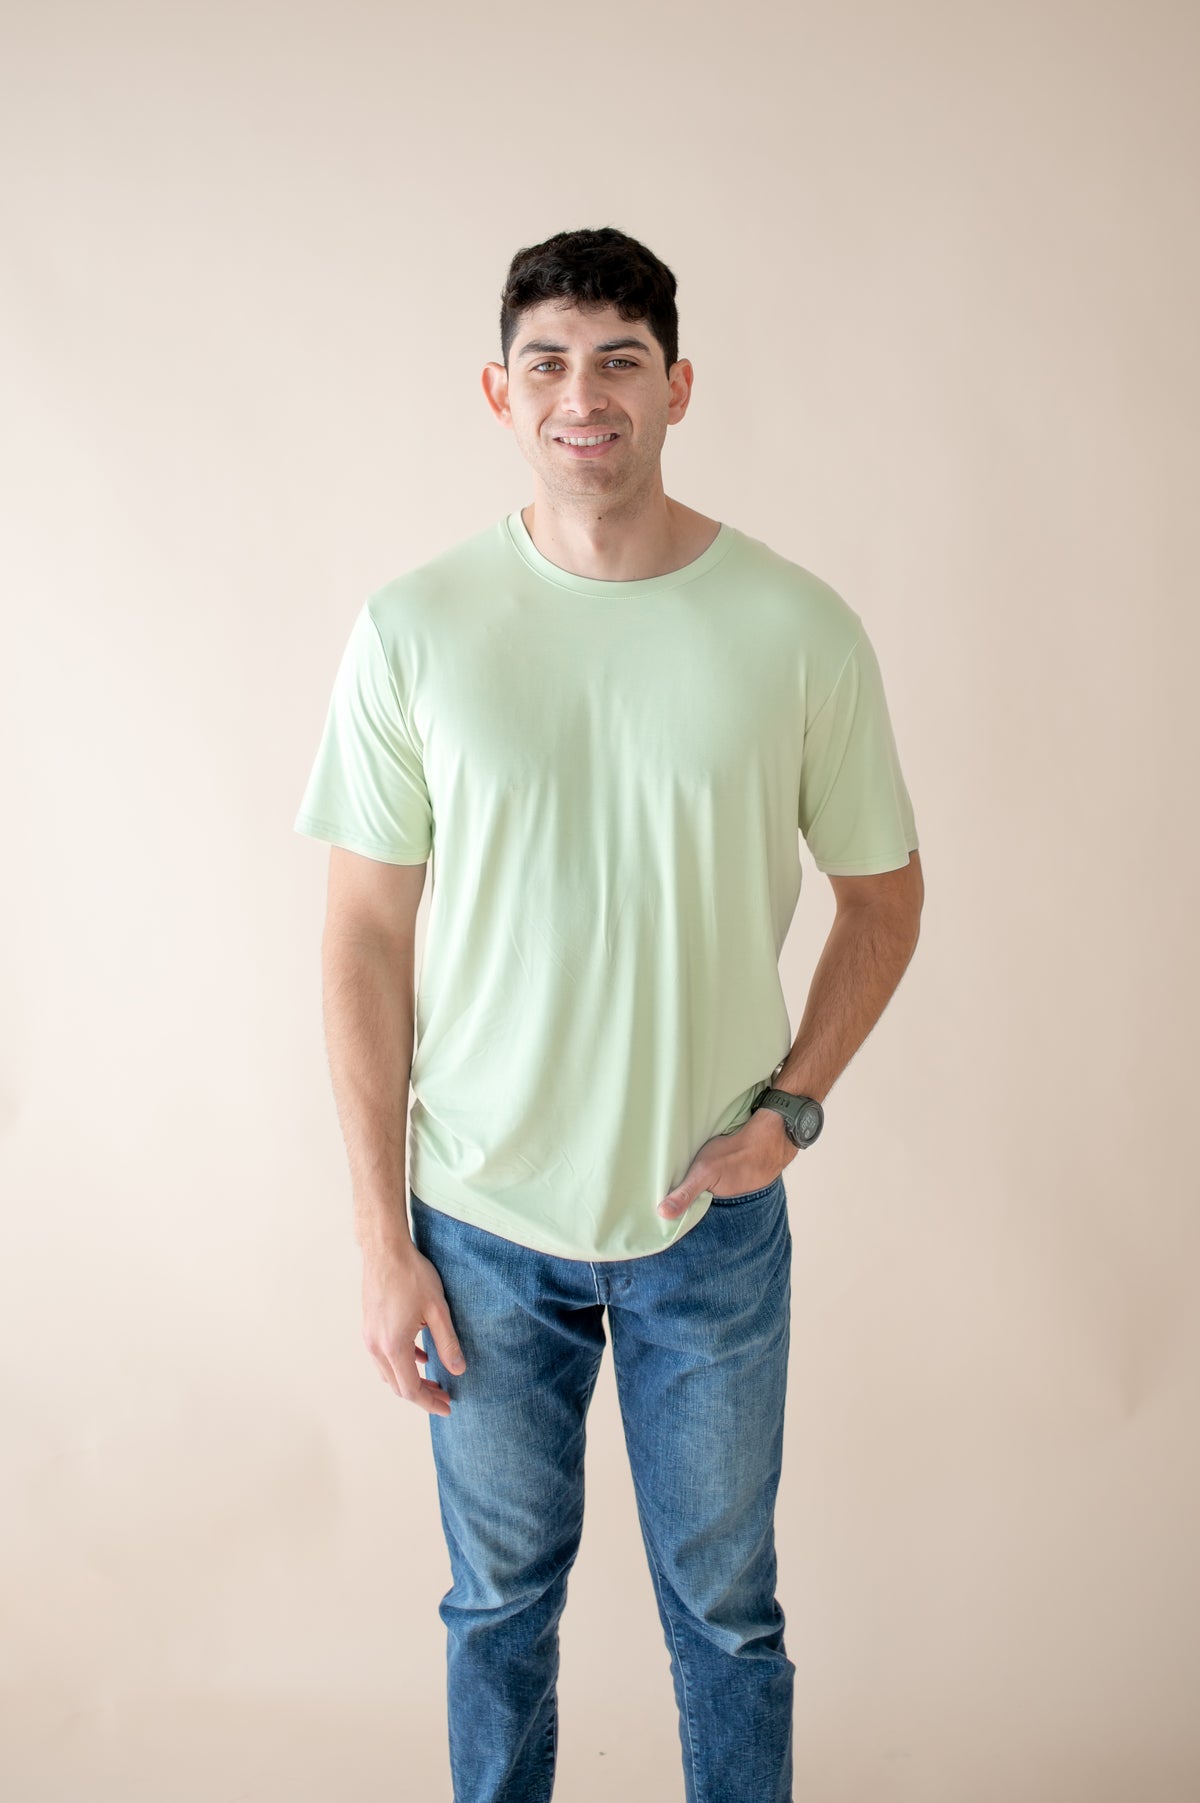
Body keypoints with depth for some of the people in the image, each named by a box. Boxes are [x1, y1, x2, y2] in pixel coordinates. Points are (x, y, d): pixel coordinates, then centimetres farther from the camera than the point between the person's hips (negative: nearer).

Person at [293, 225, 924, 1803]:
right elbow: (366, 935, -5)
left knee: (727, 1610, 17)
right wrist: (382, 1238, -5)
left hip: (714, 1218, 0)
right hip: (482, 1219, 0)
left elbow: (884, 890, 5)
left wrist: (792, 1102, -7)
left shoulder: (798, 629, -8)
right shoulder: (414, 630, -8)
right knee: (500, 1600, 18)